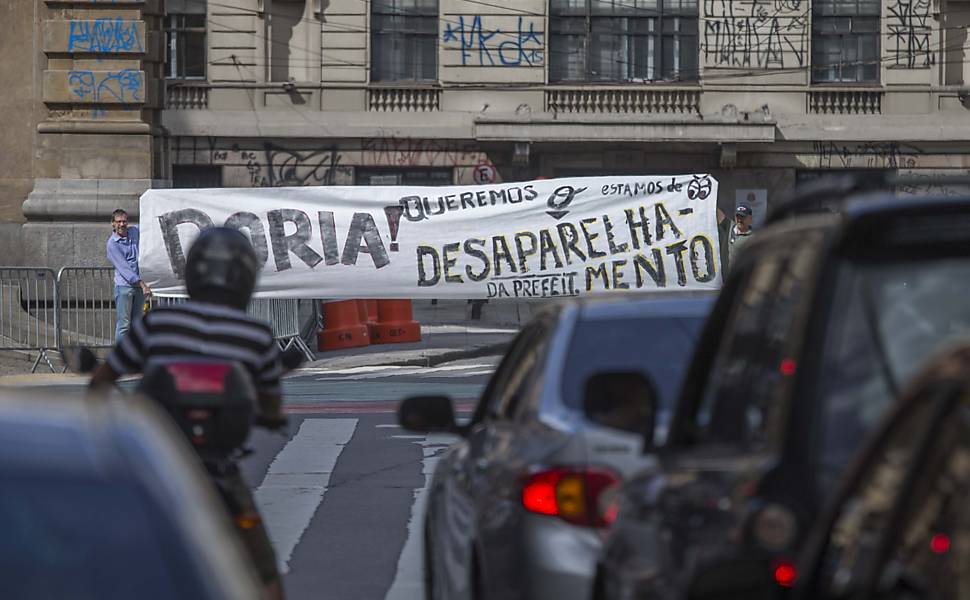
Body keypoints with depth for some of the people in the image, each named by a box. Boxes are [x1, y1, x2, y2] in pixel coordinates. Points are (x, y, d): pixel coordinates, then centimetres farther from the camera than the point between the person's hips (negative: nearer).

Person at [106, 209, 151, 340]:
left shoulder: (134, 231, 7)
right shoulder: (112, 244, -11)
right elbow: (124, 268, -17)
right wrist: (143, 284, -23)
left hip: (139, 285, 6)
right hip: (124, 285, -6)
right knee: (123, 324, -8)